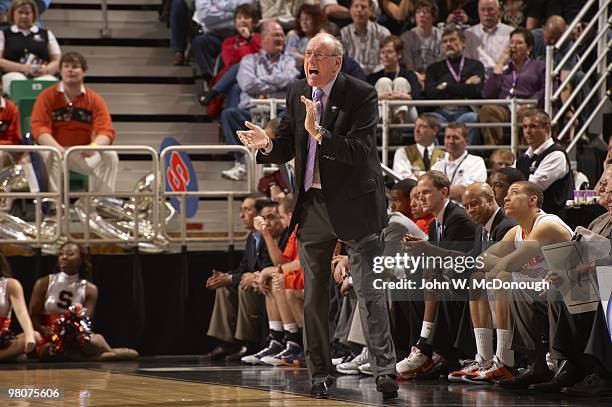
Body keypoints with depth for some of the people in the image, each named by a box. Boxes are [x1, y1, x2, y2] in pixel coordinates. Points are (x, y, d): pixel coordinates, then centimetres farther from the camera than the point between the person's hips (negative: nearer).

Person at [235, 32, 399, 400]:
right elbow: (286, 149, 11)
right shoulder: (297, 94, 7)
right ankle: (320, 373, 21)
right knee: (314, 295, 11)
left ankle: (385, 370, -12)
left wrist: (319, 133, -32)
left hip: (353, 204, -6)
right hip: (312, 204, 6)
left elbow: (359, 151, -21)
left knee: (369, 290, -11)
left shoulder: (361, 94, -12)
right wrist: (267, 145, -11)